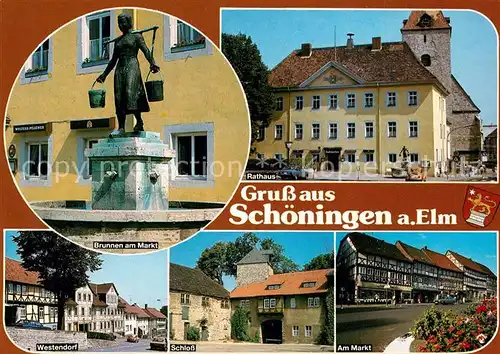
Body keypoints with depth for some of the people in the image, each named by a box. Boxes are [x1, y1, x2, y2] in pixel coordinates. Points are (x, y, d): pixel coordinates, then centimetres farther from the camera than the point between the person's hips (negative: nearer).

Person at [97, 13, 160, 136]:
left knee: (130, 92, -24)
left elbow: (146, 51, -8)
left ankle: (139, 121, -19)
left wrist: (152, 63, -27)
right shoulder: (118, 40, 22)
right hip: (120, 69, 6)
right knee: (119, 97, -5)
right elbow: (113, 59, 26)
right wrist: (104, 74, 26)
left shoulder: (136, 36, 5)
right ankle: (121, 128, -8)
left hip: (132, 67, -6)